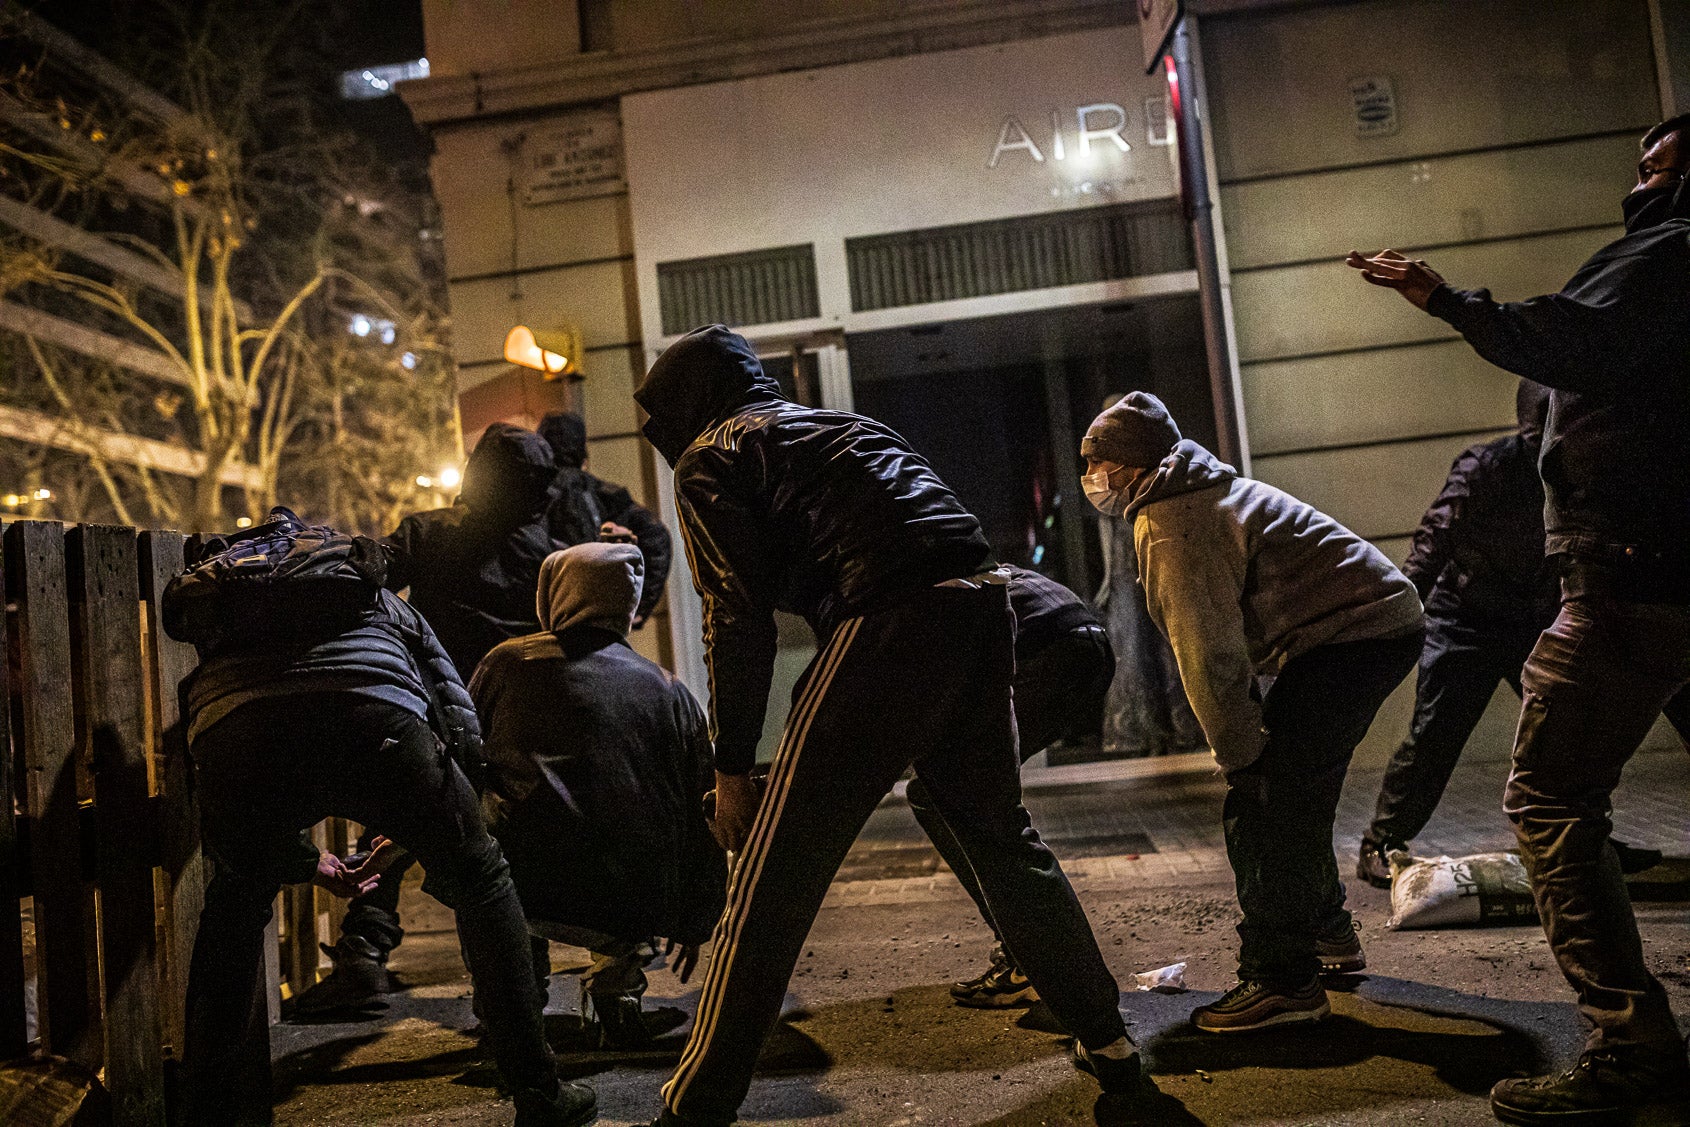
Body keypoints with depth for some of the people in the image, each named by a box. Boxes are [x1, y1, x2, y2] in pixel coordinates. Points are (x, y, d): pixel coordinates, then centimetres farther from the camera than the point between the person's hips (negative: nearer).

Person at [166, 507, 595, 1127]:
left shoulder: (210, 594, 46)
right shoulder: (387, 606, 40)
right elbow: (462, 724, 30)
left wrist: (309, 861, 57)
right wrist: (421, 826, 44)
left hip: (229, 733, 2)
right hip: (372, 719, -2)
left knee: (235, 903, 32)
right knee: (481, 881, 19)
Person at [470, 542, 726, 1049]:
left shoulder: (508, 661, 9)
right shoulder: (669, 690, 14)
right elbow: (703, 816, 18)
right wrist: (694, 925, 31)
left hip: (532, 892, -2)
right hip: (639, 906, 3)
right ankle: (617, 985, 21)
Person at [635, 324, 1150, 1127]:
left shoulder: (710, 459, 10)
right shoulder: (836, 424, 32)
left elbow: (738, 618, -1)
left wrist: (731, 767, 5)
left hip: (891, 623, -8)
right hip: (980, 606, 8)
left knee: (775, 873, 0)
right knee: (1001, 834, 24)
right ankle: (1105, 1039, 33)